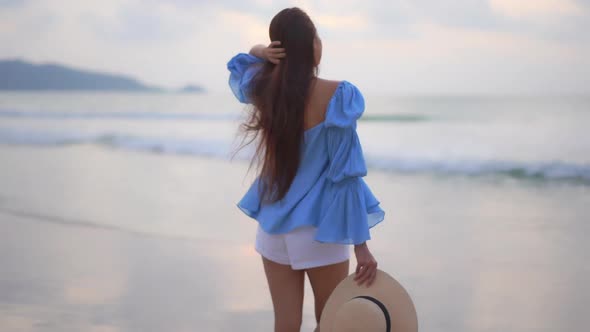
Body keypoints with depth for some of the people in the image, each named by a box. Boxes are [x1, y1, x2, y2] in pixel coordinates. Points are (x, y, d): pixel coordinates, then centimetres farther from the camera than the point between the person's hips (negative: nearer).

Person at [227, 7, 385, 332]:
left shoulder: (263, 89, -4)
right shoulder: (337, 96, -17)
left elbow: (240, 64, 22)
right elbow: (344, 173, -18)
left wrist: (259, 52, -3)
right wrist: (361, 245, -13)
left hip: (273, 223, 4)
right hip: (319, 228, -4)